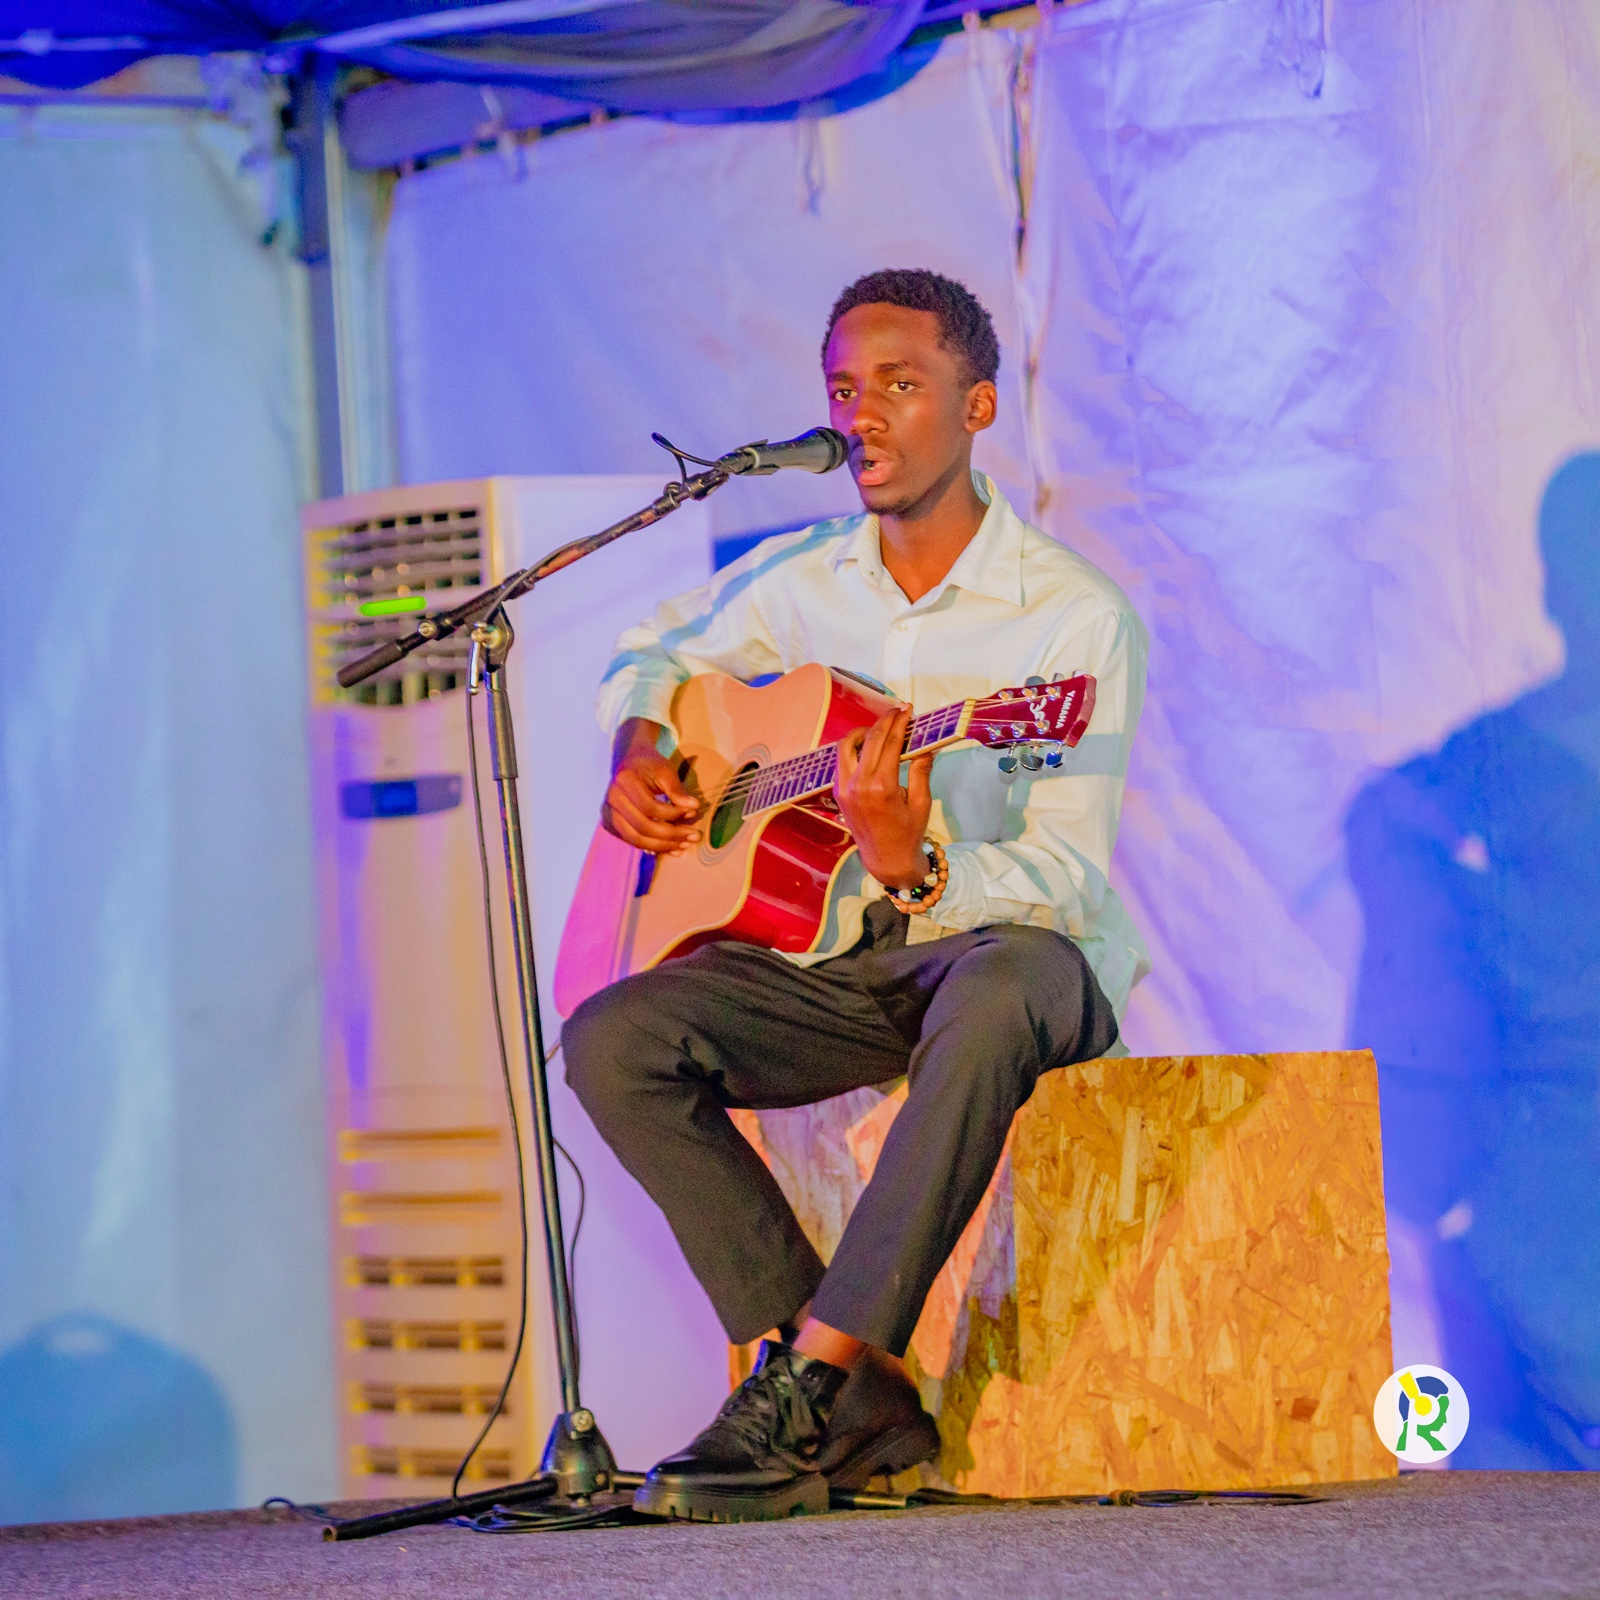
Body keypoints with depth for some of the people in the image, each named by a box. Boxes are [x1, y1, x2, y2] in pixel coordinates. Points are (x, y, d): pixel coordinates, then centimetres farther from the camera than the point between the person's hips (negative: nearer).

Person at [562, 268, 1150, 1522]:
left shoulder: (1077, 615, -11)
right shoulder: (802, 581, 6)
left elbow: (1071, 876, -18)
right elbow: (655, 653, 27)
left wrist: (911, 867, -36)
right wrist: (639, 758, 5)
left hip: (1026, 947, -5)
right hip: (833, 955, 5)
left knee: (992, 997, -42)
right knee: (612, 1041, -20)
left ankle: (810, 1385, -36)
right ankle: (858, 1391, -22)